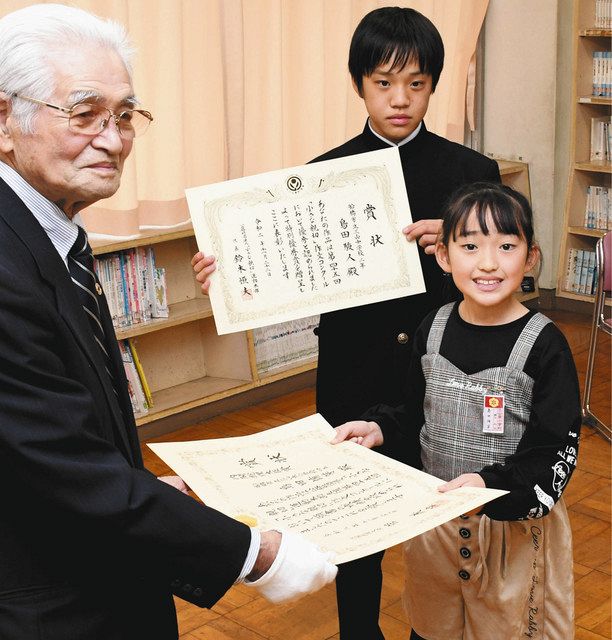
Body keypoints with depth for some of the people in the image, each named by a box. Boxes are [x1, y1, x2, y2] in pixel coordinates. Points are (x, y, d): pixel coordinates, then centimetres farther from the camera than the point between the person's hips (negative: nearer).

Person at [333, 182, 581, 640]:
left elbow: (557, 453, -17)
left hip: (515, 524, -4)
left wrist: (492, 483, -31)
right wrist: (380, 428, -7)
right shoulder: (433, 330, -4)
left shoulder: (544, 345, -18)